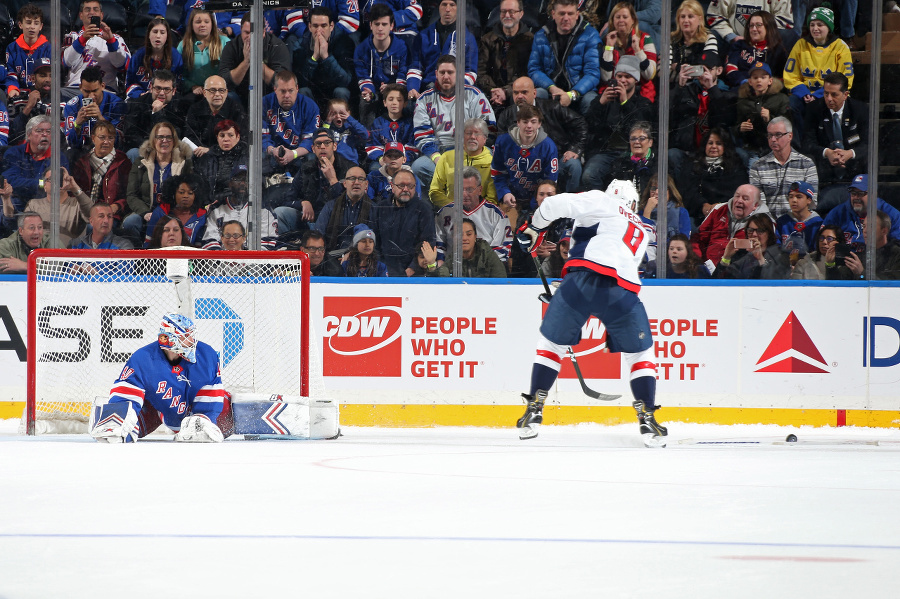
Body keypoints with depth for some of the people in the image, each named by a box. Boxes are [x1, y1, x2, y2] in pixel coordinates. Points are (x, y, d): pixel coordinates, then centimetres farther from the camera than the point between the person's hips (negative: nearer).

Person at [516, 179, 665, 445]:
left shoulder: (602, 201, 19)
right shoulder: (641, 233, 34)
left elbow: (558, 204, 5)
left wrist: (533, 227, 21)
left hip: (583, 278, -2)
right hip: (622, 290, 2)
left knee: (551, 343, 16)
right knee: (640, 354, 18)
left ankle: (534, 411, 12)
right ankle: (647, 419, 6)